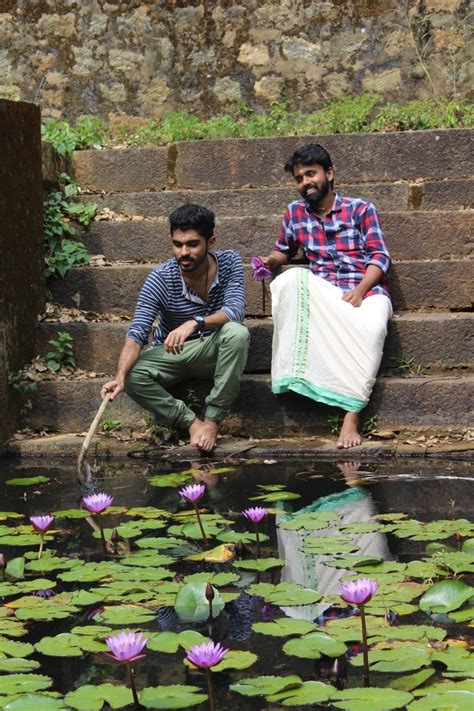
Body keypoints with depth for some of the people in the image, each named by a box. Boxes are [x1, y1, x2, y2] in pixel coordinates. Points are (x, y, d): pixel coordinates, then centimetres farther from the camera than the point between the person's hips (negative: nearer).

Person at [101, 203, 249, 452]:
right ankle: (191, 421, -18)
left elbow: (235, 309, -29)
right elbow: (137, 333, -27)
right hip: (170, 354, 0)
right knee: (133, 377, -30)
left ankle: (212, 418, -25)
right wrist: (120, 376, -45)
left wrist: (195, 323, -48)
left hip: (213, 352, 0)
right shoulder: (160, 279, -20)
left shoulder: (229, 262, -14)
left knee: (237, 332, -34)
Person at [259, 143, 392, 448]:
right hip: (324, 293, 2)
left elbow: (381, 257, -3)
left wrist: (359, 291, -20)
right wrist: (272, 260, 5)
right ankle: (293, 371, -31)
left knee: (371, 327, -38)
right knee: (287, 280, -30)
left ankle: (352, 417, -39)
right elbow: (284, 251, 30)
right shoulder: (295, 213, 14)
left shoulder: (361, 209, 3)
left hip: (367, 289, -2)